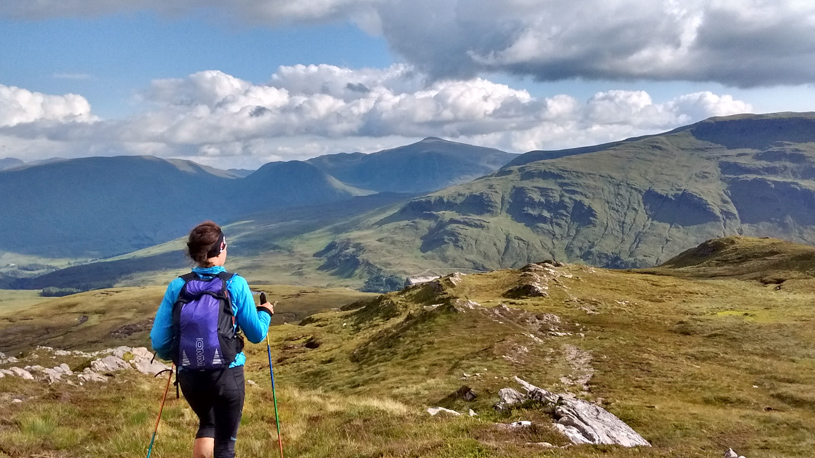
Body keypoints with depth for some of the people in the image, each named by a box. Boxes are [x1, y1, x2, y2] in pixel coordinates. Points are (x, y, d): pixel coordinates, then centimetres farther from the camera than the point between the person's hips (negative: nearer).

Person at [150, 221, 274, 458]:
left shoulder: (177, 287, -4)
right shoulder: (236, 285, -9)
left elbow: (158, 341, -2)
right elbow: (256, 334, -3)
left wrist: (174, 357, 20)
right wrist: (265, 313, 19)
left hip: (190, 375, 3)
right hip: (227, 374, -3)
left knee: (207, 425, 30)